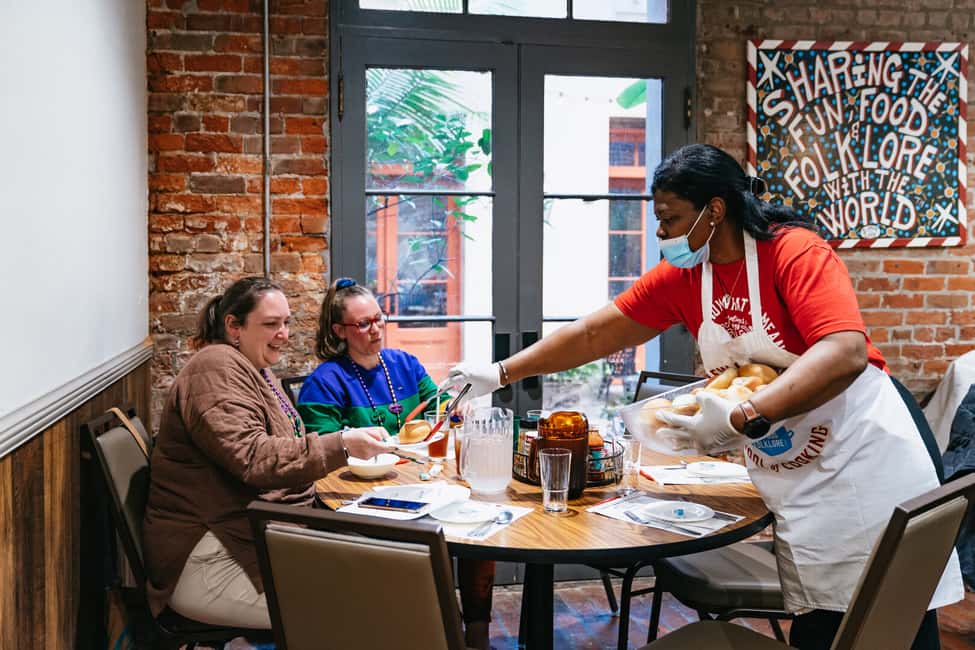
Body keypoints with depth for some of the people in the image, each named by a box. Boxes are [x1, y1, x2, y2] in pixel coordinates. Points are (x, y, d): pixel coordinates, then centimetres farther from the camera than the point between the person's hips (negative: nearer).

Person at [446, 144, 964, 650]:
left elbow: (845, 353, -30)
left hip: (863, 467, -5)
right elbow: (593, 335, 7)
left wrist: (742, 418, -35)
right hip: (792, 488, 5)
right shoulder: (681, 277, 2)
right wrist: (500, 373, 7)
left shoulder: (794, 252, -16)